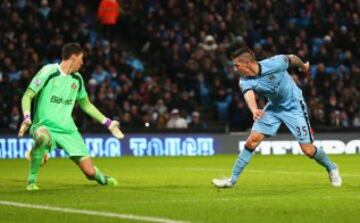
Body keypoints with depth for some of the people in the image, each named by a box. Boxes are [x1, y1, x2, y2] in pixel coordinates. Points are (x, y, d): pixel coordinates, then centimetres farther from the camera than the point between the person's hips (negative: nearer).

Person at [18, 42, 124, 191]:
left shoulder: (77, 79, 11)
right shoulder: (49, 72, -7)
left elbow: (86, 104, 26)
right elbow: (27, 96, -8)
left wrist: (108, 123, 23)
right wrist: (27, 118, -25)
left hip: (68, 130, 5)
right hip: (44, 126, -5)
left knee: (90, 171, -4)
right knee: (43, 137, -44)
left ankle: (102, 179, 36)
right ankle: (31, 180, -23)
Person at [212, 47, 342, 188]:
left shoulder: (275, 64, -28)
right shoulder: (245, 81, -18)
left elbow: (292, 58, -7)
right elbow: (249, 96, -39)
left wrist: (303, 66, 15)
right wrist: (254, 110, -62)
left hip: (294, 106, -4)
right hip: (273, 107, 4)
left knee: (308, 150, -5)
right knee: (252, 140, -9)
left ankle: (331, 167, 23)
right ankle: (233, 179, 0)